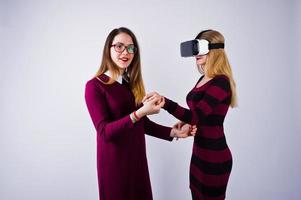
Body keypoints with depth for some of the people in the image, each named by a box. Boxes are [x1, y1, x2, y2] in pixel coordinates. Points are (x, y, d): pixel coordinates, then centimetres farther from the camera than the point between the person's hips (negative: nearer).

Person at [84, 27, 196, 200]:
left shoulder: (131, 84, 7)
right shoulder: (95, 86, -12)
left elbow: (142, 123, 9)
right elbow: (104, 132, -20)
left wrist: (174, 132, 1)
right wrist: (140, 112, -29)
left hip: (137, 158, 6)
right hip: (114, 162, -5)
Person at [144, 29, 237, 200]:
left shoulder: (221, 82, -19)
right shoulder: (204, 79, 8)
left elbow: (196, 116, -28)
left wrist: (165, 102, -40)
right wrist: (185, 121, -1)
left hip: (214, 156, -8)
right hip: (199, 152, 8)